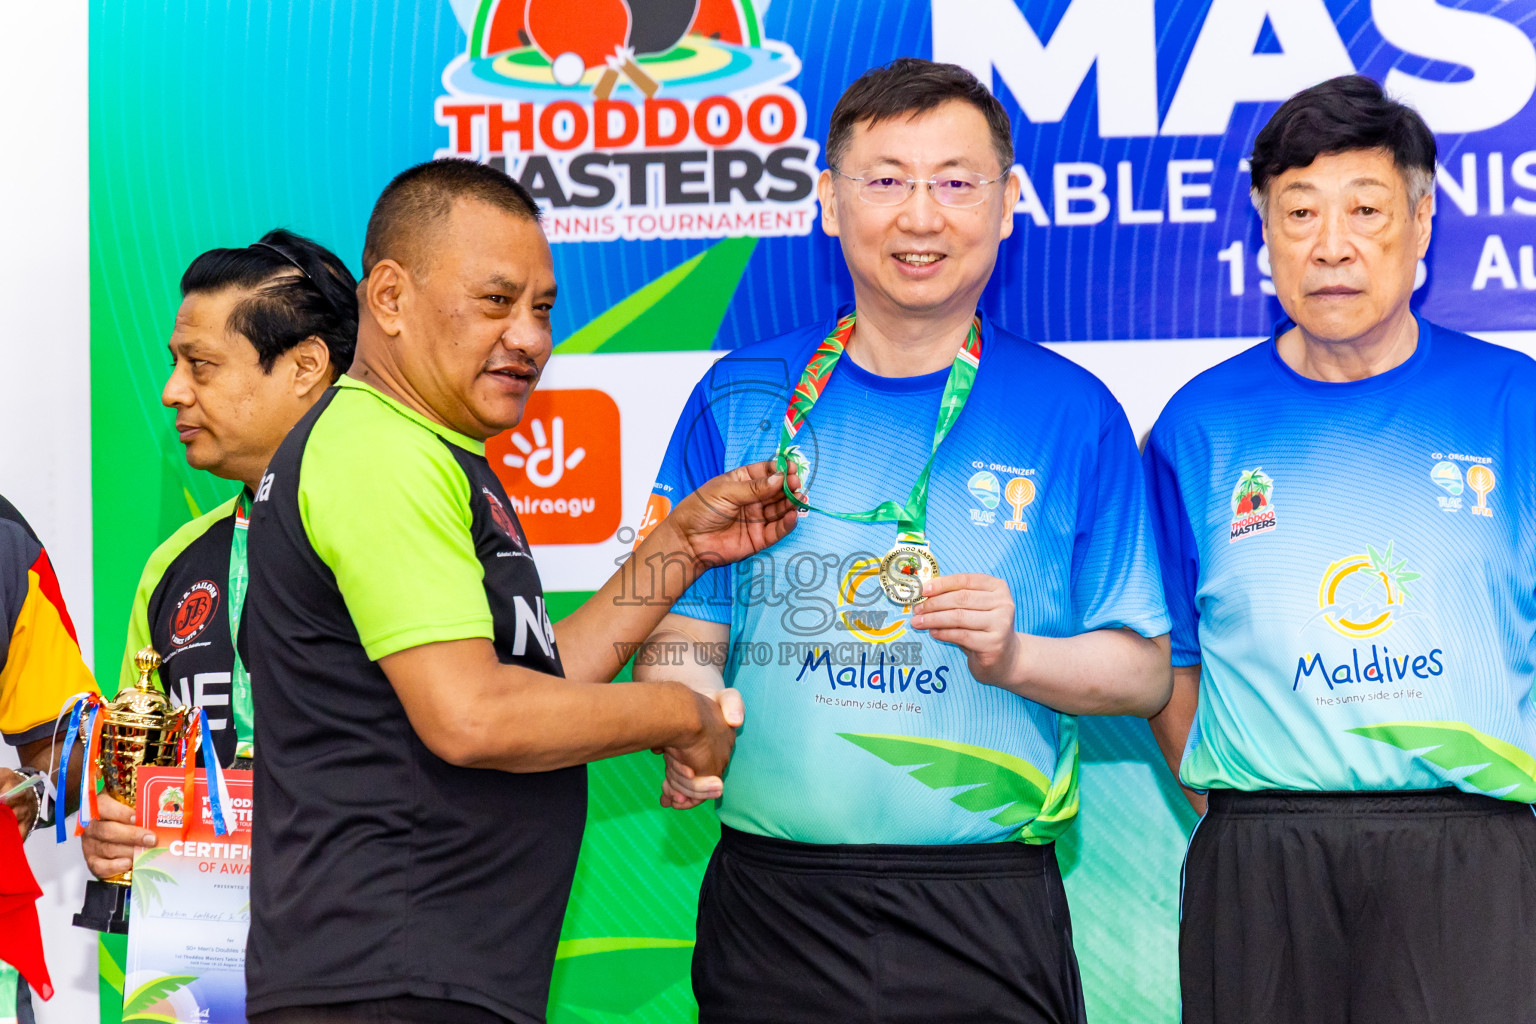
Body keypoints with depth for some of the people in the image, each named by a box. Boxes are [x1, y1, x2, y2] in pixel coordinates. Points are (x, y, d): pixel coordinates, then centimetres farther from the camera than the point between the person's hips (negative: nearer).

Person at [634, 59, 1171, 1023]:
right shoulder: (741, 399, 6)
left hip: (988, 910, -1)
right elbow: (683, 629, 6)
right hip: (772, 901, 1)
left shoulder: (1073, 412, 3)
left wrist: (1014, 656, -16)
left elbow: (1144, 673, 2)